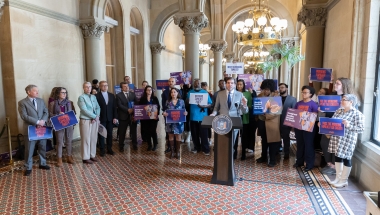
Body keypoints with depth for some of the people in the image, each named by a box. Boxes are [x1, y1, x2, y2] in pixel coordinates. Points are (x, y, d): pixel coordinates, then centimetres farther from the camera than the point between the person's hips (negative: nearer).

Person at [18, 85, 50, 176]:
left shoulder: (41, 101, 10)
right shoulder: (22, 102, -6)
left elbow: (46, 112, 6)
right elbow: (24, 116, -15)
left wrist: (43, 121, -13)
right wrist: (37, 122, -19)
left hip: (42, 128, 5)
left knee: (42, 147, 13)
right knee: (29, 149, 4)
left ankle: (42, 164, 29)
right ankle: (28, 168, 17)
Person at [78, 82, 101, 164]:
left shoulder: (93, 97, 12)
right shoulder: (81, 97, -7)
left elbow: (98, 108, 9)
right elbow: (84, 110, -16)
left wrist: (96, 117, -8)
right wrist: (94, 116, -13)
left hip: (95, 120, 6)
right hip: (86, 121, -6)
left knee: (94, 139, 11)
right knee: (86, 139, 0)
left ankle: (92, 155, 22)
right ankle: (86, 158, 9)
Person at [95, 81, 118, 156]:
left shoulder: (112, 95, 9)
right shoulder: (96, 96, -4)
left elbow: (114, 107, 8)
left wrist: (115, 117, 2)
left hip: (110, 118, 4)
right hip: (101, 119, -3)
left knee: (110, 134, 10)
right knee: (101, 135, 4)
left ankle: (109, 149, 21)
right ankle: (102, 150, 14)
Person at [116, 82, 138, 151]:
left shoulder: (133, 94, 11)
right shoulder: (119, 95, 1)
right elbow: (120, 105, -10)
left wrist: (134, 110, -13)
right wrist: (128, 110, -20)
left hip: (133, 115, 3)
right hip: (123, 116, -3)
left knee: (134, 131, 8)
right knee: (122, 132, 5)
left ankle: (134, 145, 22)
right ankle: (121, 146, 17)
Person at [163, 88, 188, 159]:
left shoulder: (181, 101, 3)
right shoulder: (168, 101, 4)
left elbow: (184, 110, 5)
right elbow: (165, 110, 5)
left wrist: (185, 113, -16)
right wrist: (164, 113, -16)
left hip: (179, 122, -1)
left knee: (178, 136, 5)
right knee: (171, 136, 6)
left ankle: (178, 152, 14)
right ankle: (172, 151, 17)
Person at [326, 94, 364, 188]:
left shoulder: (357, 114, -11)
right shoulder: (339, 111, 9)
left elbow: (361, 129, -14)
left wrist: (349, 125, -26)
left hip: (347, 140, -7)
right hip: (336, 138, 7)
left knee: (346, 158, 4)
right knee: (337, 157, 13)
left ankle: (344, 180, 17)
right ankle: (338, 178, 26)